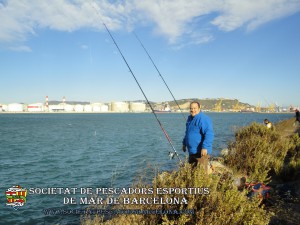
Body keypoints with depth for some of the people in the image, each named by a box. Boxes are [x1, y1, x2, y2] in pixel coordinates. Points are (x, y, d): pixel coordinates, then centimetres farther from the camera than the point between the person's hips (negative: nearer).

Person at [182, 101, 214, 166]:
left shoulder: (203, 119, -16)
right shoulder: (190, 118, 13)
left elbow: (209, 134, -24)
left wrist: (205, 147, -29)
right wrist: (184, 143, 26)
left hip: (201, 152, -9)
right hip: (192, 152, 9)